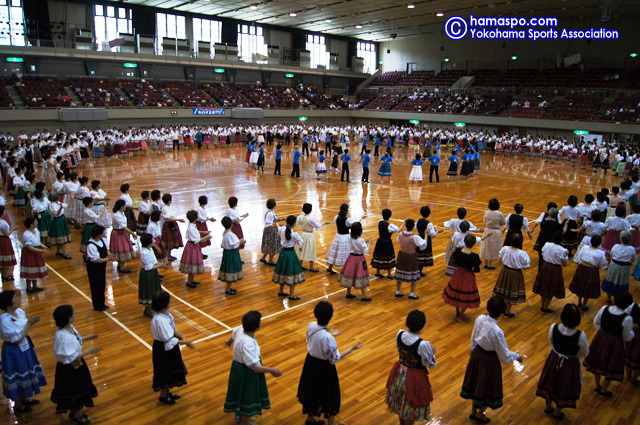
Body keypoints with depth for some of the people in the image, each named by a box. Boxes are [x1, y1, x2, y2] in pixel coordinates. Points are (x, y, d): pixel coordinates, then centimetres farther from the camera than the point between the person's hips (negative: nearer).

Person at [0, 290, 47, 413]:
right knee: (17, 378, 10)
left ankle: (24, 399, 43)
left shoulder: (19, 312, -5)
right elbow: (17, 339, -24)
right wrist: (29, 324, -23)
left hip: (25, 347, 8)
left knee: (26, 373, 23)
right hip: (13, 351, -8)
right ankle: (17, 404, 31)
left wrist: (31, 322, -12)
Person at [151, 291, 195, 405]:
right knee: (165, 373, 13)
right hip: (163, 349, -9)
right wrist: (186, 342, -21)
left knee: (170, 371, 25)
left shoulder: (166, 314, -5)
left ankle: (167, 392, 47)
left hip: (170, 348, 9)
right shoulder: (159, 320, -33)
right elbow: (169, 340, -28)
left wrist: (181, 337, -4)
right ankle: (163, 396, 36)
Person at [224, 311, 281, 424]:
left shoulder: (240, 330, -12)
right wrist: (271, 370, -28)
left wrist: (229, 342, 36)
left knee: (241, 394, 31)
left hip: (239, 367, 9)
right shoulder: (248, 344, -39)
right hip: (246, 373, -9)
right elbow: (253, 366, -35)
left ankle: (239, 415, 55)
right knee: (247, 398, 14)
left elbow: (233, 335, 14)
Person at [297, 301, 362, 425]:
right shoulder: (328, 338, -34)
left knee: (311, 391, 27)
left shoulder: (311, 326, -13)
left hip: (310, 363, 7)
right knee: (329, 395, 16)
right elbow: (335, 359, -22)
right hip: (324, 368, -7)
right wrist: (352, 348, -16)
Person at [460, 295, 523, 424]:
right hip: (489, 360, -6)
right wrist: (517, 356, -1)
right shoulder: (497, 331, -33)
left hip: (477, 354, 6)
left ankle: (473, 412, 48)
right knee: (487, 388, 20)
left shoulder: (479, 319, -16)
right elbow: (505, 356, -21)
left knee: (475, 383, 27)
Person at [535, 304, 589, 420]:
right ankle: (557, 412, 43)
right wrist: (574, 355, 6)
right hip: (570, 364, -2)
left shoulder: (553, 328, -24)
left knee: (550, 383, 25)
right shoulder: (580, 335, -31)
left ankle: (548, 407, 48)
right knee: (565, 386, 22)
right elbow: (585, 353, -13)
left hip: (554, 359, 2)